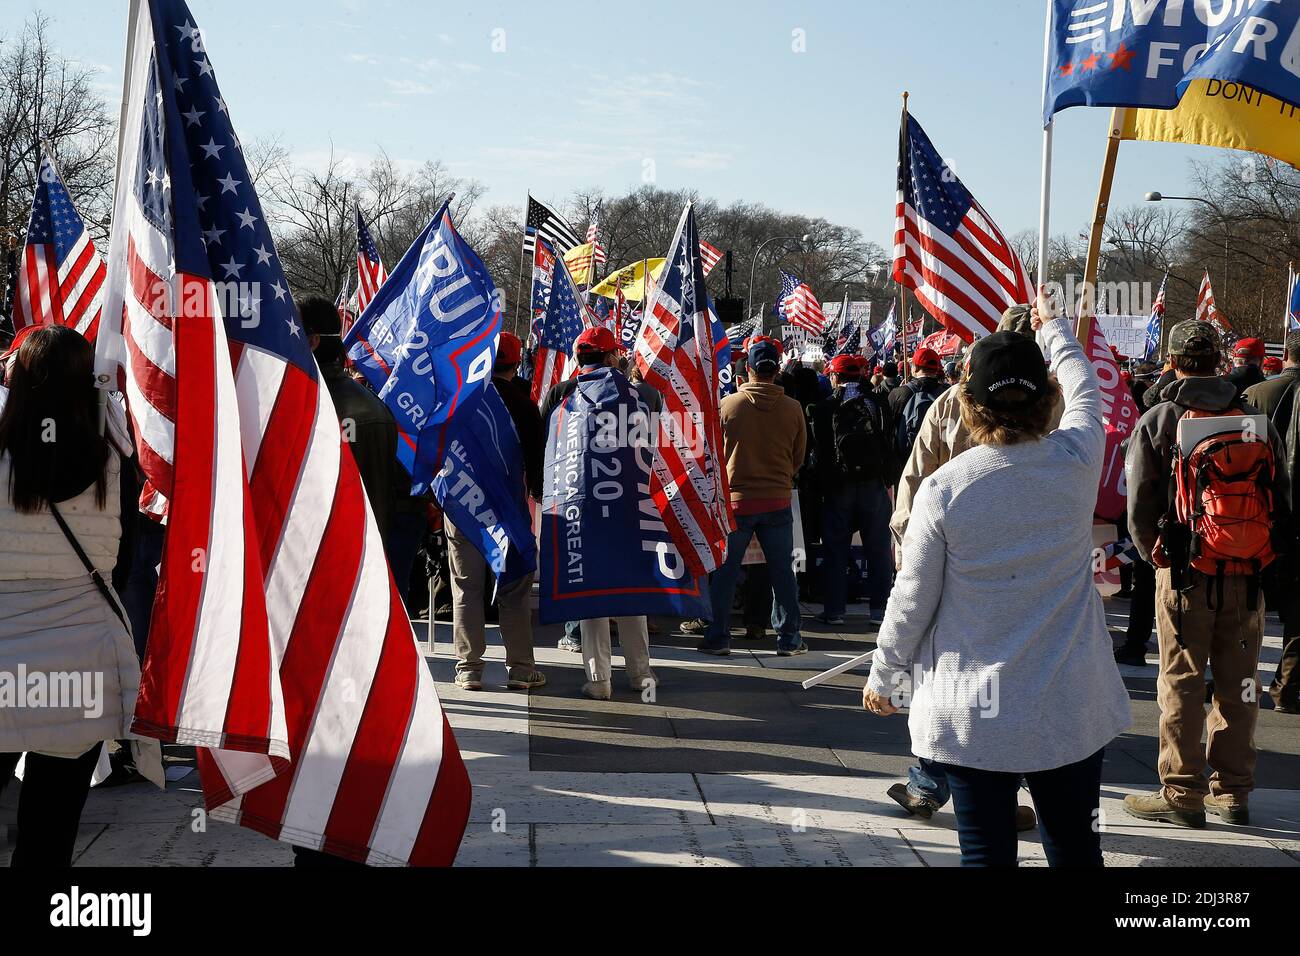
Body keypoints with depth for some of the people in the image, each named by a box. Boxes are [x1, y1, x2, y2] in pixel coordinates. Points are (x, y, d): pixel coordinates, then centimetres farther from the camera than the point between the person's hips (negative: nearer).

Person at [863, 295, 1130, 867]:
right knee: (1075, 847, 17)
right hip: (1072, 710, 3)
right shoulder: (1076, 461, -7)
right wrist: (1052, 325, 35)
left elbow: (912, 599, -6)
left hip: (974, 713, -2)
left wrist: (882, 676, 11)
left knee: (986, 852, 8)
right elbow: (1085, 388, 16)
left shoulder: (942, 488, -13)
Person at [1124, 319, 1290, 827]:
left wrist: (1157, 556, 11)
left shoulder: (1157, 422, -6)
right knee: (1237, 683, 12)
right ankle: (1233, 791, 21)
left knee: (1181, 684, 5)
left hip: (1185, 574, -3)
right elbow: (1282, 502, 7)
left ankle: (1182, 793, 9)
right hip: (1247, 575, 3)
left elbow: (1140, 508, -5)